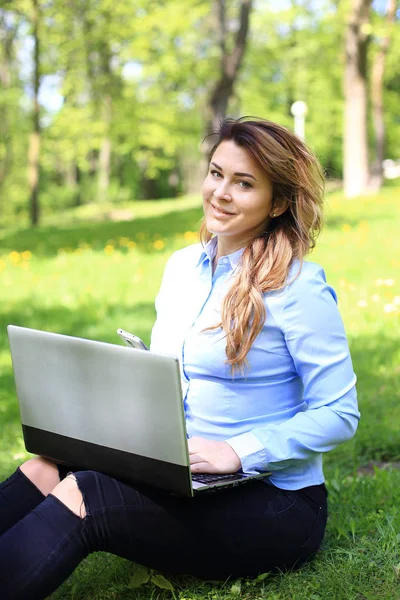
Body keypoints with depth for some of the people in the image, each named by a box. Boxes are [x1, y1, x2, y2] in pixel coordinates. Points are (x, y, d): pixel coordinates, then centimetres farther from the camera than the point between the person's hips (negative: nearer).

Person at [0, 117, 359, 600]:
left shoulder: (298, 285, -13)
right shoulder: (181, 267, 9)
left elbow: (340, 414, -12)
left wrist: (238, 452, -22)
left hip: (275, 503, -6)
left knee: (81, 497, -27)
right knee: (45, 469, -17)